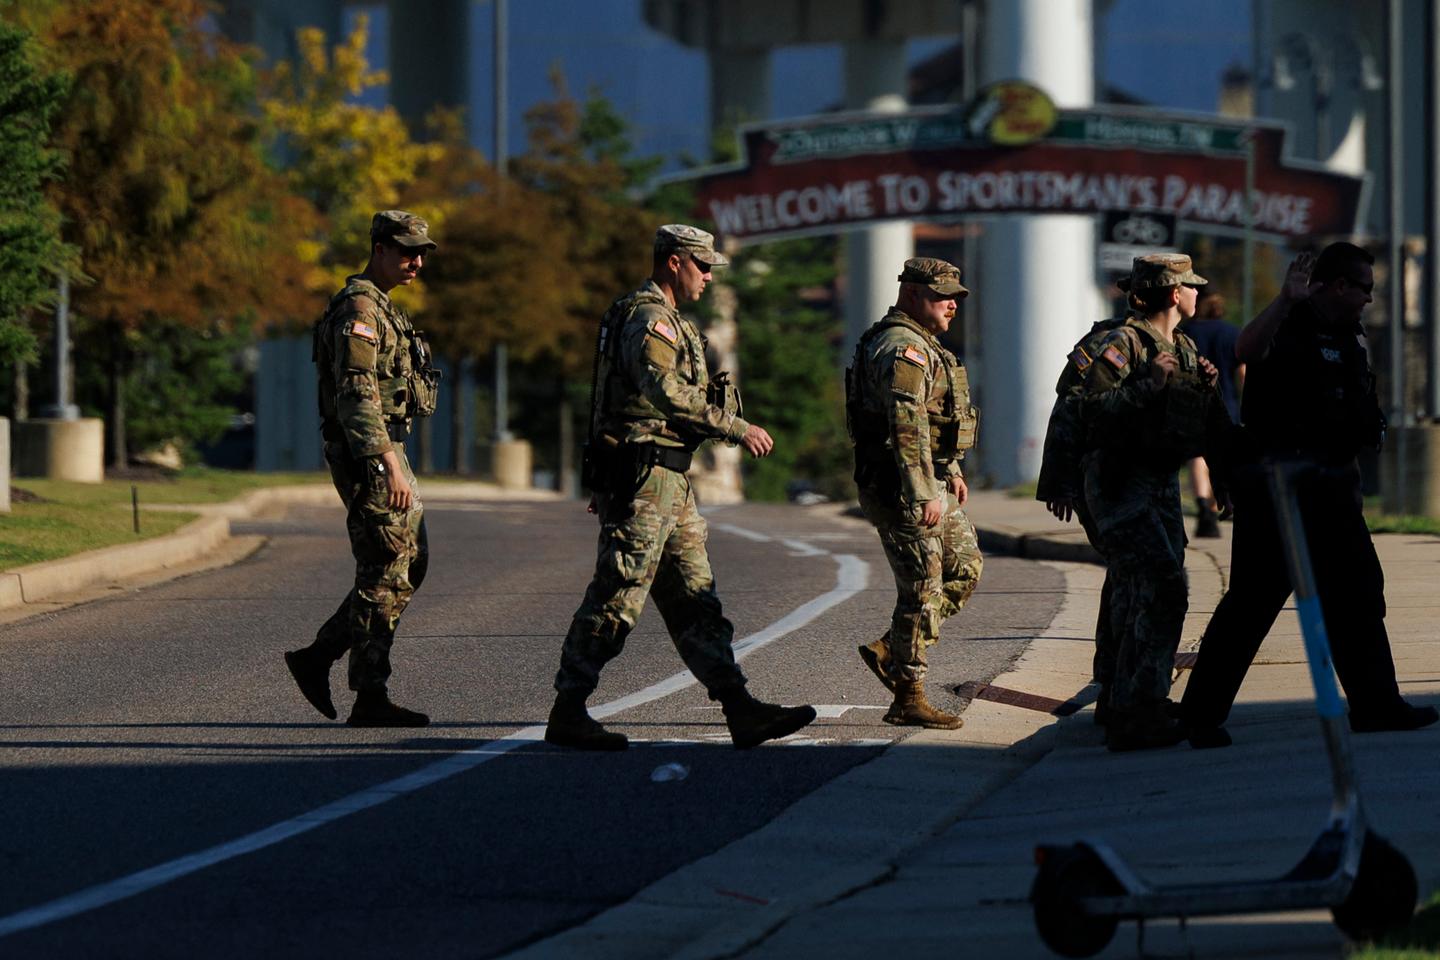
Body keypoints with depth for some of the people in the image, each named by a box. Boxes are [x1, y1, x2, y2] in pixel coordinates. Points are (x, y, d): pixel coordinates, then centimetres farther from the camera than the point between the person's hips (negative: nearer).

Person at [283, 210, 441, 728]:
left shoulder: (379, 308, 19)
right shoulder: (358, 308, -14)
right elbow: (356, 393, -24)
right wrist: (390, 465, -30)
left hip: (385, 450, 10)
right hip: (367, 453, -10)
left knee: (412, 563, 12)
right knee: (386, 574, -7)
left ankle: (317, 659, 14)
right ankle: (370, 699, -3)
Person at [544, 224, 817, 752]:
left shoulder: (666, 321, 22)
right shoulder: (648, 319, -13)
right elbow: (668, 392, -25)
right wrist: (736, 427, -21)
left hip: (669, 482, 11)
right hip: (642, 476, -11)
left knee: (694, 599, 7)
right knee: (616, 597, -7)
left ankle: (740, 710, 5)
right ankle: (567, 714, -2)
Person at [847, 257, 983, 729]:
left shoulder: (921, 344, 18)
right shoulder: (903, 348, -18)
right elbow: (907, 427, -25)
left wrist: (951, 471, 28)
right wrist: (924, 496, -27)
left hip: (931, 483, 11)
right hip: (901, 489, -11)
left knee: (965, 569, 14)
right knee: (923, 590, -6)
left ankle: (889, 651, 17)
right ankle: (908, 699, 1)